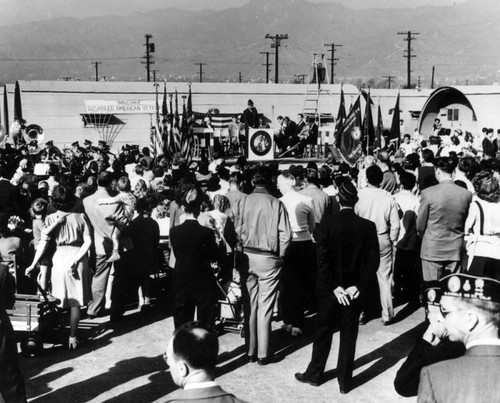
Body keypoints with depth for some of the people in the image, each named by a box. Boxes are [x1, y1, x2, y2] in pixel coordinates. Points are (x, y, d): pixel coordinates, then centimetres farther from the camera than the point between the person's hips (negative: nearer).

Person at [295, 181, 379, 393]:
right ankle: (344, 381, 18)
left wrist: (333, 286, -10)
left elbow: (322, 258, -15)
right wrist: (358, 286, -7)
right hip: (355, 290, 1)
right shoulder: (368, 226, -6)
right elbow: (373, 260, -8)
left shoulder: (327, 222, -12)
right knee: (349, 335, 11)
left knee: (323, 332, 14)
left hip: (330, 288, -1)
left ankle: (314, 374, 26)